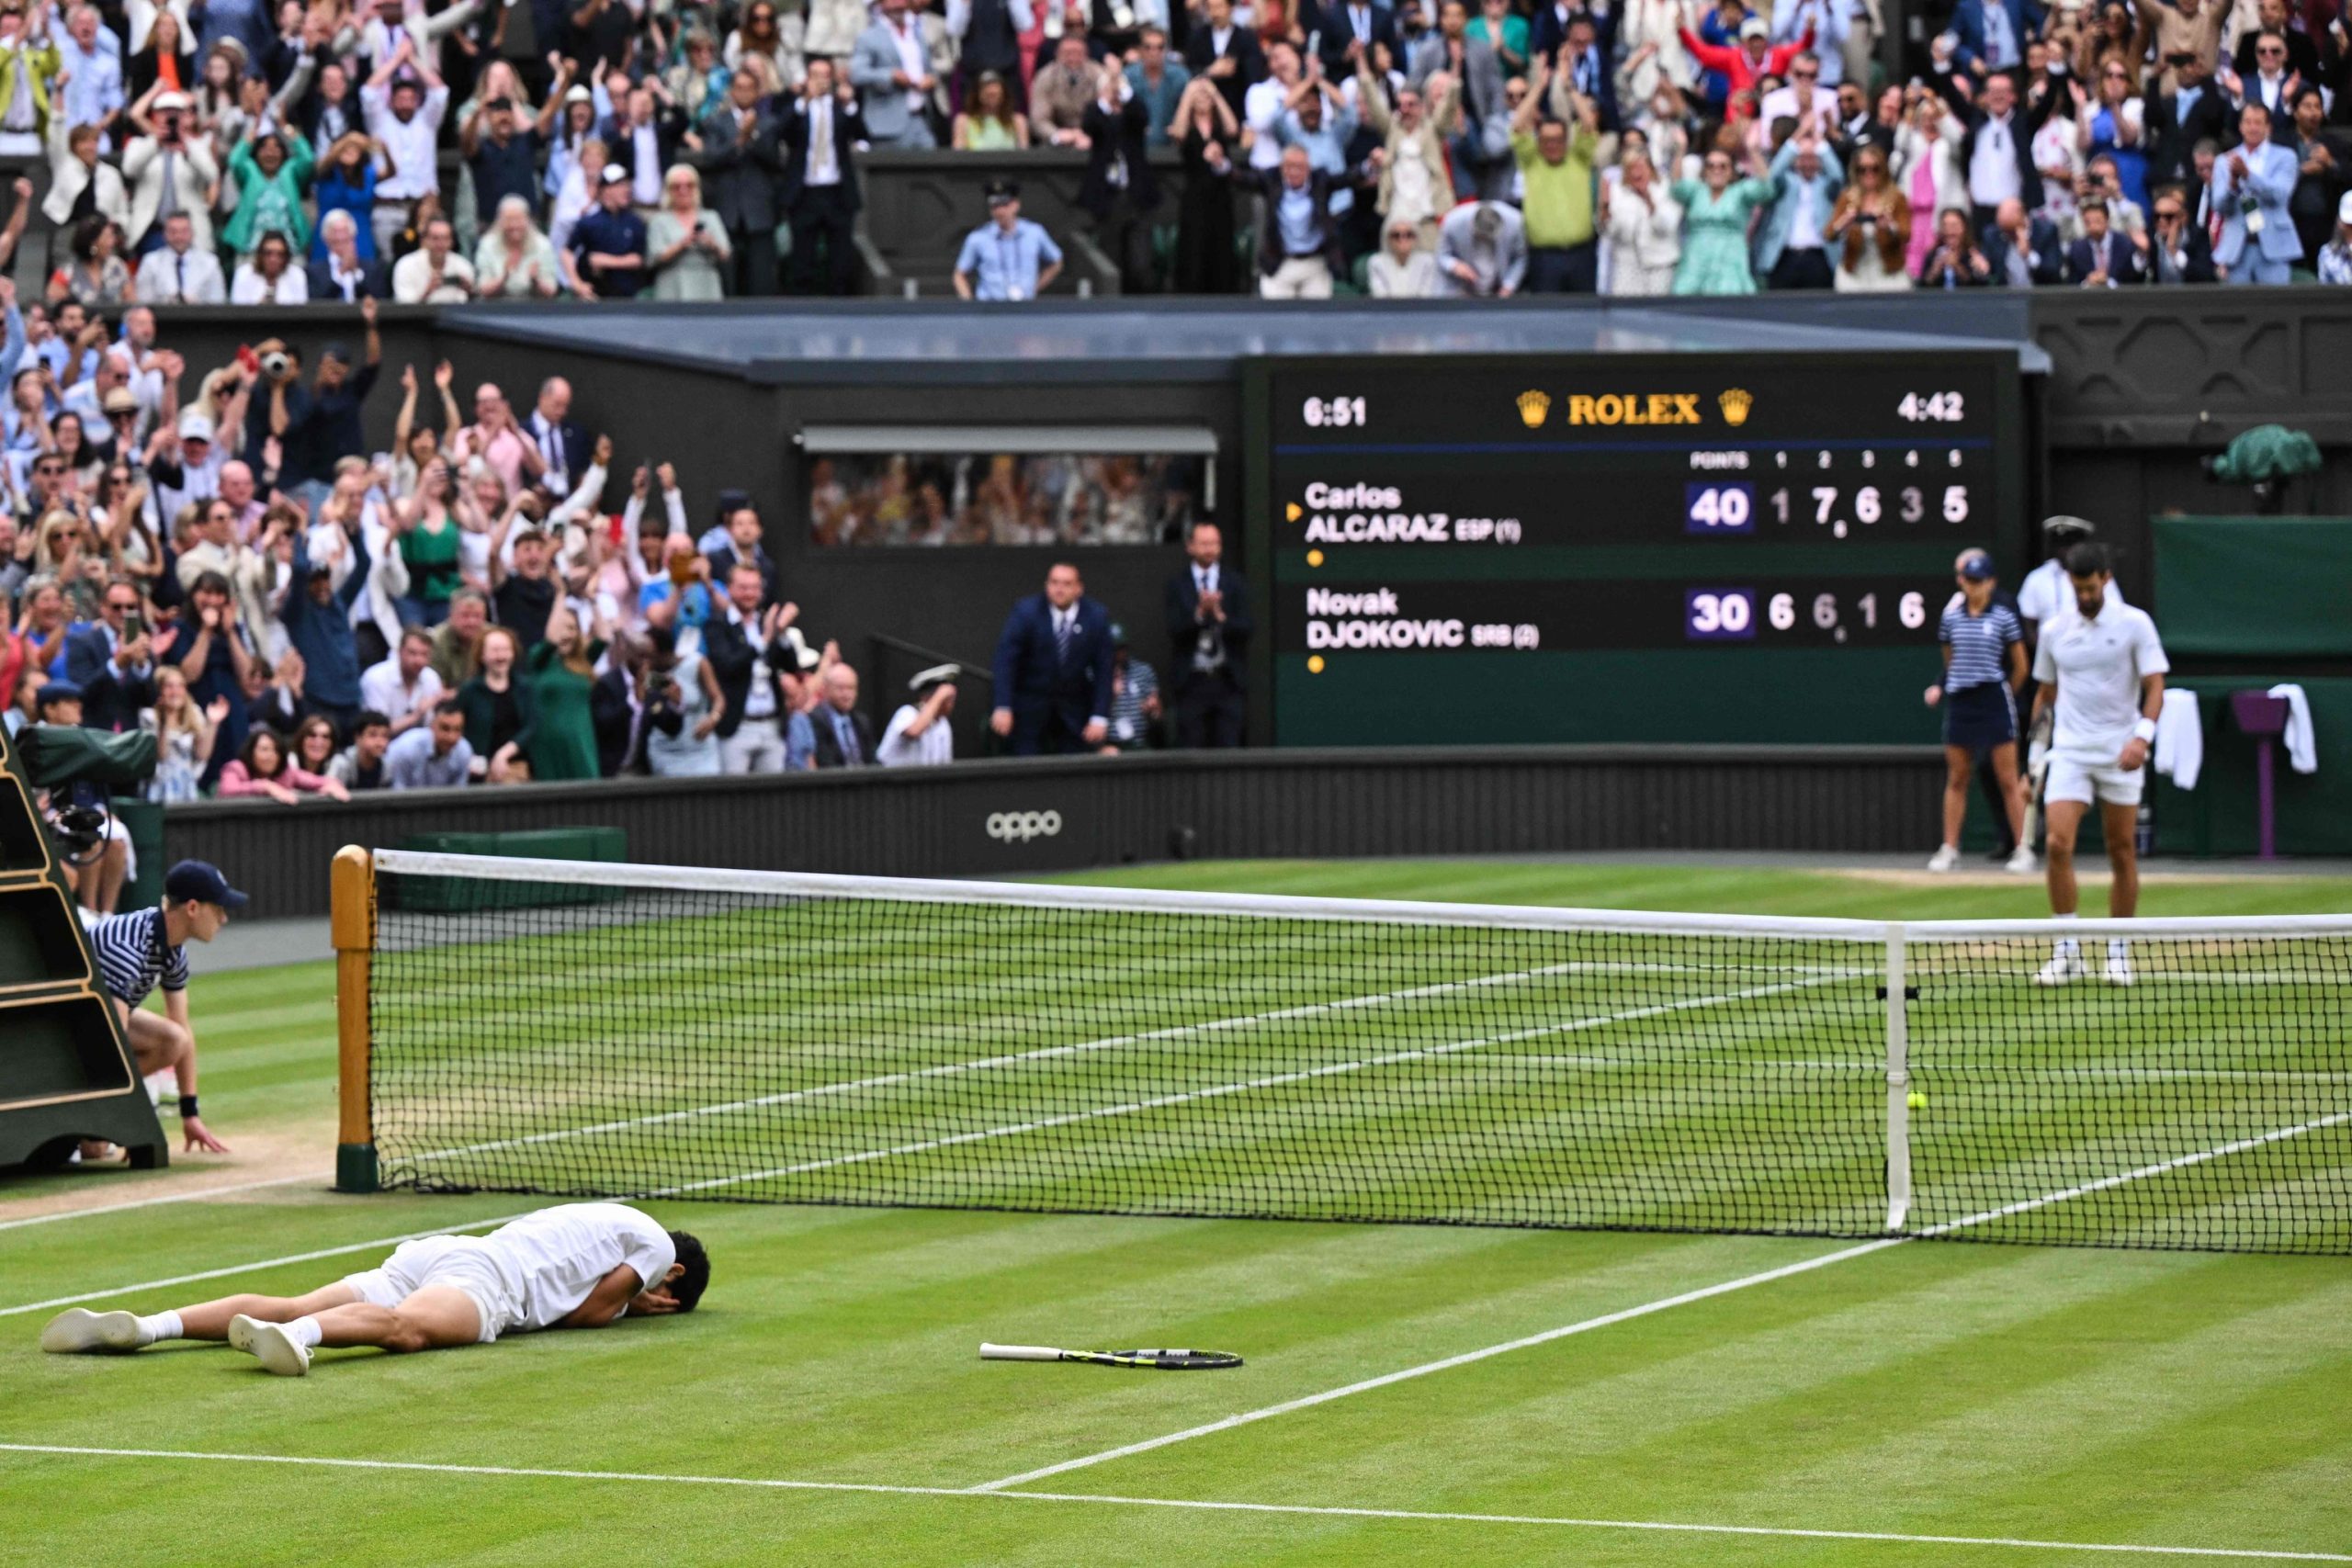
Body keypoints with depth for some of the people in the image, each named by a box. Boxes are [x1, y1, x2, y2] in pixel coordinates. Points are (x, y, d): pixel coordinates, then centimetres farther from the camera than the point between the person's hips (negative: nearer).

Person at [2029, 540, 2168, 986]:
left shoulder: (2134, 624, -2)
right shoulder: (2055, 631, 8)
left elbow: (2155, 686, -7)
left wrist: (2142, 736, -23)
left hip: (2120, 755, -2)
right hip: (2069, 751, 2)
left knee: (2122, 853, 4)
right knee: (2058, 844, -14)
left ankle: (2119, 952, 15)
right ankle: (2066, 951, -8)